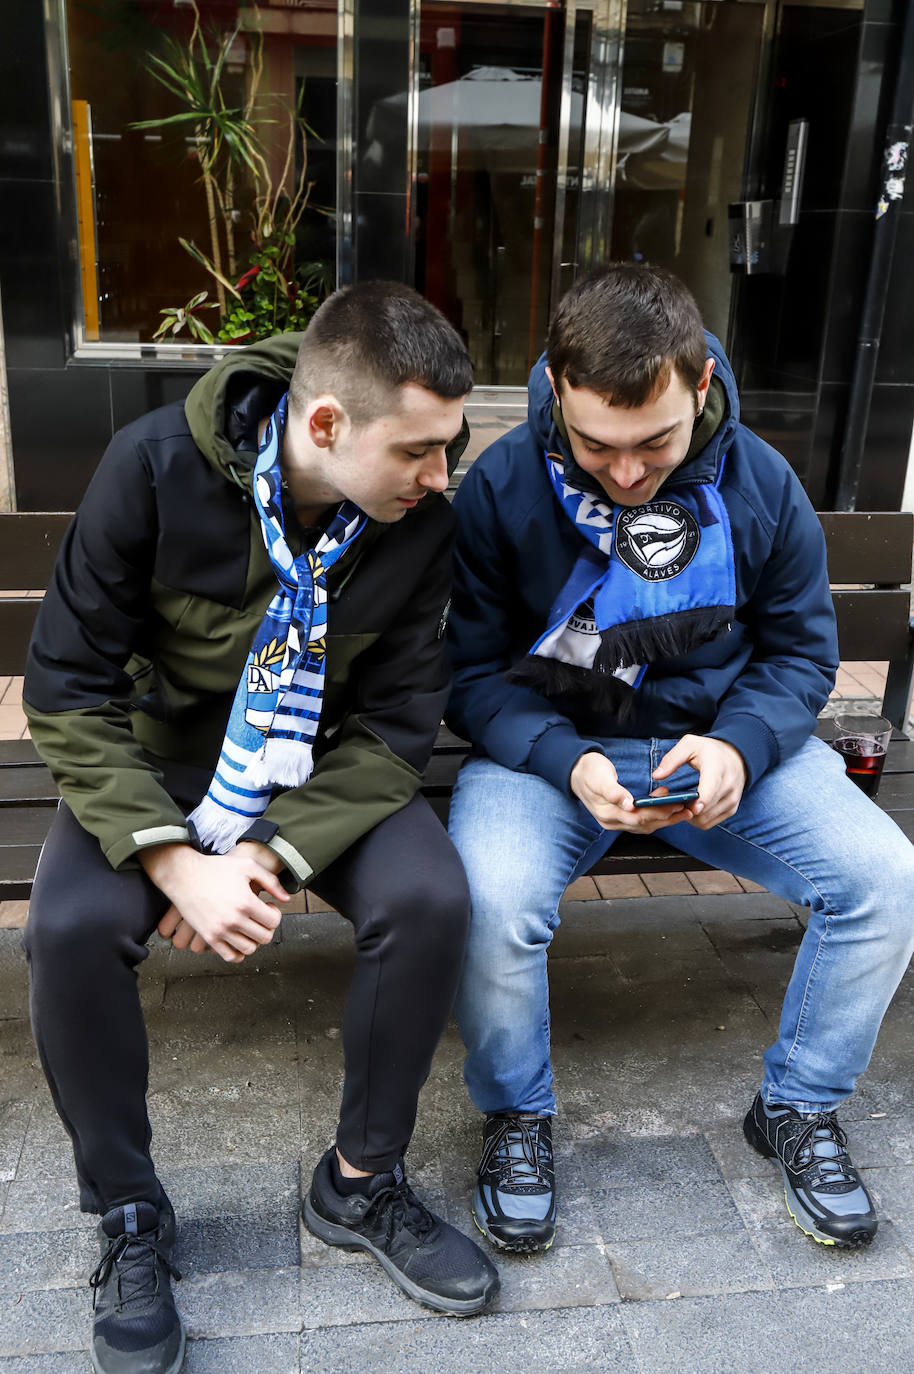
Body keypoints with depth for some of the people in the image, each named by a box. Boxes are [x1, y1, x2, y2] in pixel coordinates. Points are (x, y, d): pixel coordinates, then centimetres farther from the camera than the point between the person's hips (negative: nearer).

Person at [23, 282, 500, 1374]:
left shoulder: (423, 512, -16)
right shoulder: (155, 467, -22)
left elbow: (398, 716, -10)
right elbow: (66, 686, -17)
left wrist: (276, 854, -22)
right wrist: (176, 863, -26)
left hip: (329, 771, 1)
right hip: (157, 762, -1)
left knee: (430, 899, -25)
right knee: (70, 929, -27)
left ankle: (361, 1184, 1)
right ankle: (128, 1217, 1)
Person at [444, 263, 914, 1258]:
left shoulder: (761, 486, -6)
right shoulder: (500, 487, -12)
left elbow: (800, 652, 4)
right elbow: (473, 672, -7)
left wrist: (739, 745, -17)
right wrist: (568, 763, -25)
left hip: (721, 739, 3)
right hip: (548, 745, -2)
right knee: (492, 899, -31)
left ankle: (798, 1107, 11)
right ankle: (516, 1115, 2)